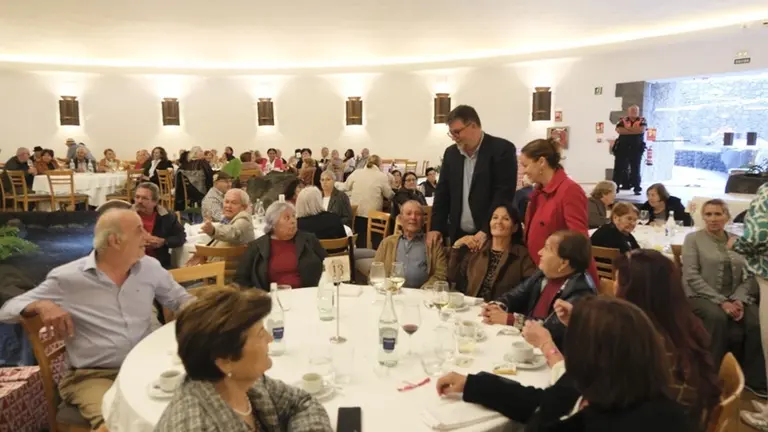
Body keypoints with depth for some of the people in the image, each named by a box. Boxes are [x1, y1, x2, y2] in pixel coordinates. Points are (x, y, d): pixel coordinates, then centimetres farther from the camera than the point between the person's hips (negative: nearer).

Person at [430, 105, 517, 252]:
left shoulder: (502, 149, -7)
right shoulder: (451, 153, 10)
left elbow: (504, 194, -13)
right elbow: (442, 193, 12)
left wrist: (486, 231, -18)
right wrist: (436, 228, 2)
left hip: (491, 236, -5)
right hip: (458, 235, 5)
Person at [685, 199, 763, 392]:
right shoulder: (693, 239, 1)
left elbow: (749, 276, 9)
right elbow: (691, 276, -9)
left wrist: (739, 300, -11)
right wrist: (721, 301, -16)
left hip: (734, 297, 4)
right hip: (702, 296, -3)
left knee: (756, 322, -24)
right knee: (718, 317, -34)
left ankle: (755, 378, -7)